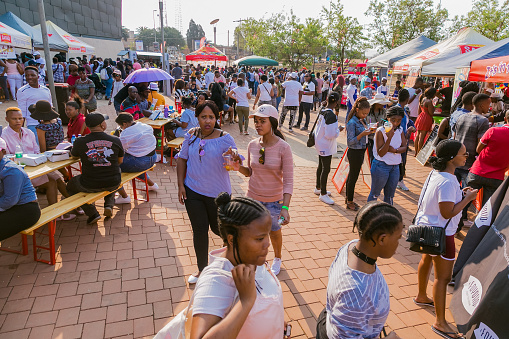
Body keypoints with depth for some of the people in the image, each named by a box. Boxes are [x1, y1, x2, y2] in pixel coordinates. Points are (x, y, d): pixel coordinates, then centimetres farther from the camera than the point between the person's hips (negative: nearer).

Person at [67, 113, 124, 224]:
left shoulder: (80, 142, -11)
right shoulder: (115, 140, -9)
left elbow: (73, 155, 12)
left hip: (90, 185, -1)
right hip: (113, 184, 2)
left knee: (70, 185, 29)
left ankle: (92, 213, 18)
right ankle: (109, 205, 17)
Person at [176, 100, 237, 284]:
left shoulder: (224, 138, -10)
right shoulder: (191, 136, -1)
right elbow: (182, 159, 7)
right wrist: (181, 185, 1)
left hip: (218, 193, -2)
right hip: (193, 192, 3)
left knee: (218, 228, 12)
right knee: (199, 230, 8)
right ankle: (202, 269, 28)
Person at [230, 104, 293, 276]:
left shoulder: (283, 148, -18)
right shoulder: (252, 145, -5)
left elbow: (288, 181, -17)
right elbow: (250, 172, 7)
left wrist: (285, 207, -25)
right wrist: (239, 168, -15)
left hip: (274, 200, -2)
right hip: (252, 197, 3)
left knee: (274, 231, 19)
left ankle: (277, 259, 49)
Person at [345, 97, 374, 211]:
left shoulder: (363, 120, 7)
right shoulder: (352, 123, -19)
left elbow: (366, 131, 17)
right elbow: (350, 141, -20)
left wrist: (370, 130, -3)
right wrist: (362, 134, -29)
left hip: (361, 151, 9)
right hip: (355, 152, -9)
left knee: (352, 175, 18)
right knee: (353, 177, 2)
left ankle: (348, 198, 31)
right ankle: (349, 202, 15)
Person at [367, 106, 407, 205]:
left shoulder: (400, 130, 2)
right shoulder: (381, 131, -16)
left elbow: (404, 147, 1)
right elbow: (381, 153, -19)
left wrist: (395, 150, -20)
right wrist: (389, 138, -31)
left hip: (395, 167, 6)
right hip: (381, 166, -6)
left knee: (390, 196, 17)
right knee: (375, 194, 9)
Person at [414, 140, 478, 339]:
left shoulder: (436, 173, 2)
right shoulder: (447, 182, -28)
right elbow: (448, 213, -27)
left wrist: (460, 194, 4)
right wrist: (468, 198, -18)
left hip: (426, 227, 11)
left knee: (427, 259, 28)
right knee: (443, 277, 0)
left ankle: (421, 297, 50)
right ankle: (440, 323, 12)